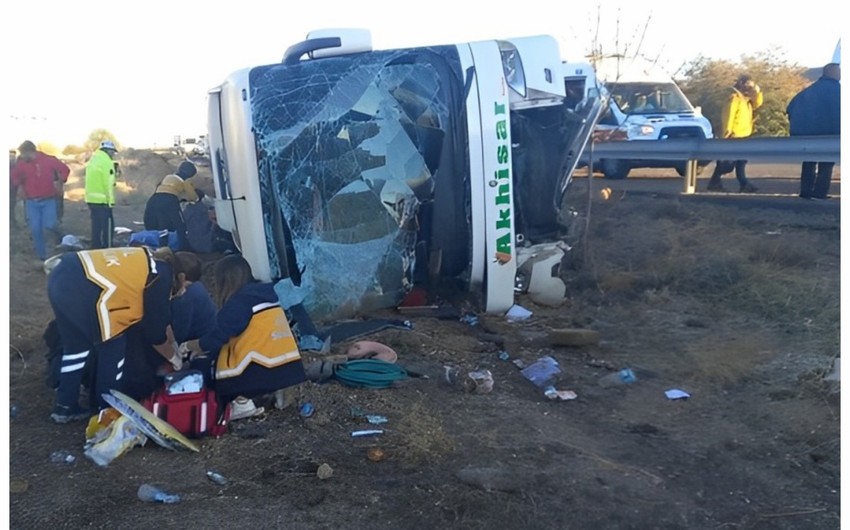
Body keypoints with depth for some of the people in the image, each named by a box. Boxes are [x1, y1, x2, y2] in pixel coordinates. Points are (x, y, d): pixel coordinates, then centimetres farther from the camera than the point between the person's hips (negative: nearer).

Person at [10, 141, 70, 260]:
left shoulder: (49, 160, -7)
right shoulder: (21, 164, 1)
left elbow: (65, 169, 2)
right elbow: (14, 176, 18)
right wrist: (21, 186, 5)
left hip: (48, 200, -2)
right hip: (31, 202, 2)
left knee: (49, 225, -13)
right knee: (36, 229, -1)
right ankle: (42, 255, 10)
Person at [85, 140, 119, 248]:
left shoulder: (93, 160, 16)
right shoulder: (106, 162, -12)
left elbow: (92, 181, 14)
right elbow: (108, 183, -16)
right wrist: (110, 200, -14)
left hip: (91, 199, 9)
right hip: (102, 200, -9)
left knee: (96, 226, 15)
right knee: (107, 226, -2)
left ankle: (96, 249, 21)